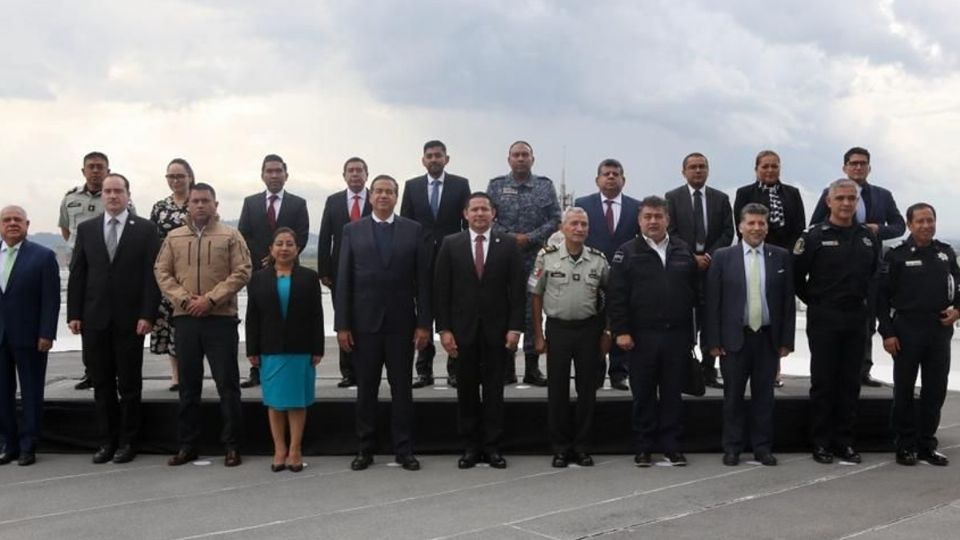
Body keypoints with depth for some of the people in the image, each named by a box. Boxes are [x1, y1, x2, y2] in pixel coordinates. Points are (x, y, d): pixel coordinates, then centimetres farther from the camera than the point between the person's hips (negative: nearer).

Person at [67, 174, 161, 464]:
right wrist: (74, 314, 1)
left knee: (129, 383, 5)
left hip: (129, 319, -2)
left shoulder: (145, 229, 1)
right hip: (95, 319, 3)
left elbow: (152, 274, -4)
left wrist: (148, 315, -11)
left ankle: (127, 441, 14)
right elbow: (77, 274, 8)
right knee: (102, 384, 8)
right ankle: (107, 441, 16)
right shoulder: (86, 229, 9)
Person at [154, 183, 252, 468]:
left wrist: (210, 299, -14)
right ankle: (187, 445, 18)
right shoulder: (174, 238, 10)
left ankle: (232, 445, 7)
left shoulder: (230, 236, 2)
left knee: (227, 383, -1)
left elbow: (241, 272, -6)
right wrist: (183, 298, -9)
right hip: (185, 318, 3)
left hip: (221, 318, -3)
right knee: (188, 385, 9)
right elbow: (162, 272, 7)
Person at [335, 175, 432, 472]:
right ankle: (365, 448, 17)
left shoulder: (413, 230, 3)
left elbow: (422, 280, 1)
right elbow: (343, 280, 2)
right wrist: (342, 325, -4)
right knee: (366, 388, 7)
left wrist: (424, 323, -4)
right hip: (364, 322, 0)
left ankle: (404, 449, 13)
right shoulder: (352, 230, 4)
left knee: (402, 388, 5)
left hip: (401, 322, 0)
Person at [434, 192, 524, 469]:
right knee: (466, 390, 6)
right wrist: (444, 329, -5)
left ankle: (492, 446, 13)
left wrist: (515, 327, -6)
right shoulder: (450, 244, 3)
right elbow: (441, 290, 1)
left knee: (494, 390, 4)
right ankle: (470, 446, 14)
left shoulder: (508, 244, 2)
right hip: (462, 328, 0)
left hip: (497, 329, 0)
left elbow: (517, 289, 1)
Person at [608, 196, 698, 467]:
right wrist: (621, 331, -11)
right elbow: (616, 296, -4)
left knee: (672, 394, 7)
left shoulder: (684, 251, 10)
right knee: (643, 394, 5)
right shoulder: (627, 253, 1)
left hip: (677, 335, 2)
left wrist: (691, 331, 6)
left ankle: (671, 446, 16)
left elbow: (695, 291, 11)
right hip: (641, 336, -2)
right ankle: (644, 448, 14)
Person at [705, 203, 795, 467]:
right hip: (734, 338, -1)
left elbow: (788, 301, 4)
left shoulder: (781, 257, 4)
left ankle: (763, 447, 18)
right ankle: (732, 447, 16)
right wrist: (714, 341, -6)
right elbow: (712, 301, -1)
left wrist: (786, 340, 0)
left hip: (768, 338, 1)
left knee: (764, 396, 7)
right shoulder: (722, 257, 0)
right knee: (733, 396, 6)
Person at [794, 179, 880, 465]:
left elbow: (876, 274, 18)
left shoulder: (868, 236, 6)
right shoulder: (814, 236, -7)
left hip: (856, 318, 4)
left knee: (850, 383, 8)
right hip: (823, 319, -4)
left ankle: (844, 441, 16)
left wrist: (863, 300, 11)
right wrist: (814, 302, 2)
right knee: (823, 382, 2)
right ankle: (822, 443, 10)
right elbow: (796, 276, -4)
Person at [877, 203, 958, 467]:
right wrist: (887, 333, -10)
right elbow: (882, 296, -5)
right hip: (907, 331, -4)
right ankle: (905, 446, 14)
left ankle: (927, 445, 19)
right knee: (904, 390, 4)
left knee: (936, 390, 7)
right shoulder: (896, 255, -4)